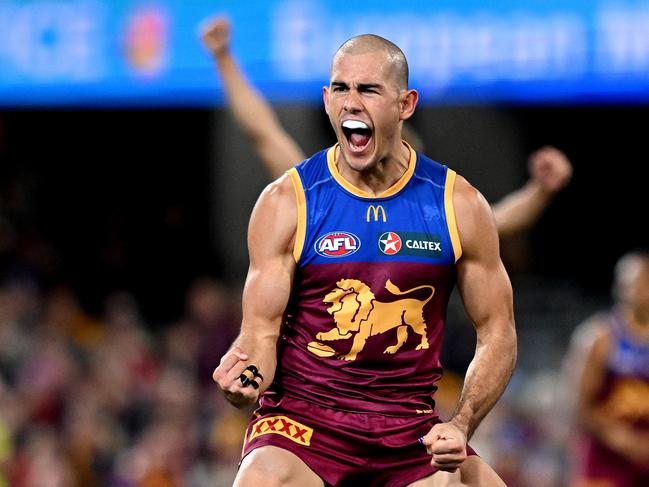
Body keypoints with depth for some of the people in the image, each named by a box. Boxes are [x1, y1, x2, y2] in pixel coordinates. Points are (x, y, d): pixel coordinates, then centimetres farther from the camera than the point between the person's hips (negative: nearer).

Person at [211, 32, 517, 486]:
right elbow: (262, 330, -4)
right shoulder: (286, 202, -3)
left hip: (412, 429, 2)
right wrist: (245, 379, -27)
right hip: (302, 419, -2)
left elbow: (497, 331, 6)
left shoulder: (460, 206, 1)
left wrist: (461, 427, -9)